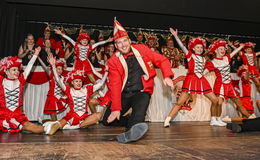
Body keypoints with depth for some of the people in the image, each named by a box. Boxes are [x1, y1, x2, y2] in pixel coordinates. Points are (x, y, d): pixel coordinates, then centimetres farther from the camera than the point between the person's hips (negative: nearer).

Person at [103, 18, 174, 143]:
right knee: (107, 121, -3)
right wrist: (116, 108, -16)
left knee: (139, 113, -32)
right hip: (123, 94, 2)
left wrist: (167, 76, -15)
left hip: (142, 92, -2)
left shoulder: (141, 49, 1)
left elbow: (161, 60, 4)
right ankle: (133, 120, 13)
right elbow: (114, 85, -8)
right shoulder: (113, 61, -2)